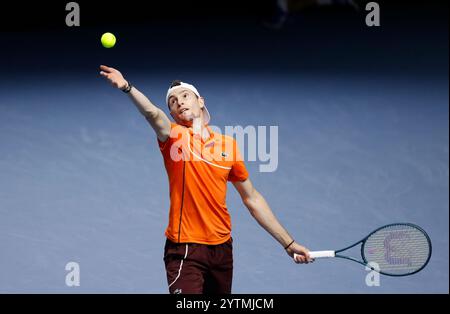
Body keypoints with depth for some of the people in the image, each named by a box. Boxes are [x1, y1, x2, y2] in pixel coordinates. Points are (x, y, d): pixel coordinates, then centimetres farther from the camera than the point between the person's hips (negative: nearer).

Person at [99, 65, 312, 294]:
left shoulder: (228, 144, 8)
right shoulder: (174, 136, -2)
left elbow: (252, 199, 15)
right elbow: (153, 114, -25)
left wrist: (288, 243, 13)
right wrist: (128, 88, -46)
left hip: (222, 247, 5)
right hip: (185, 249, -4)